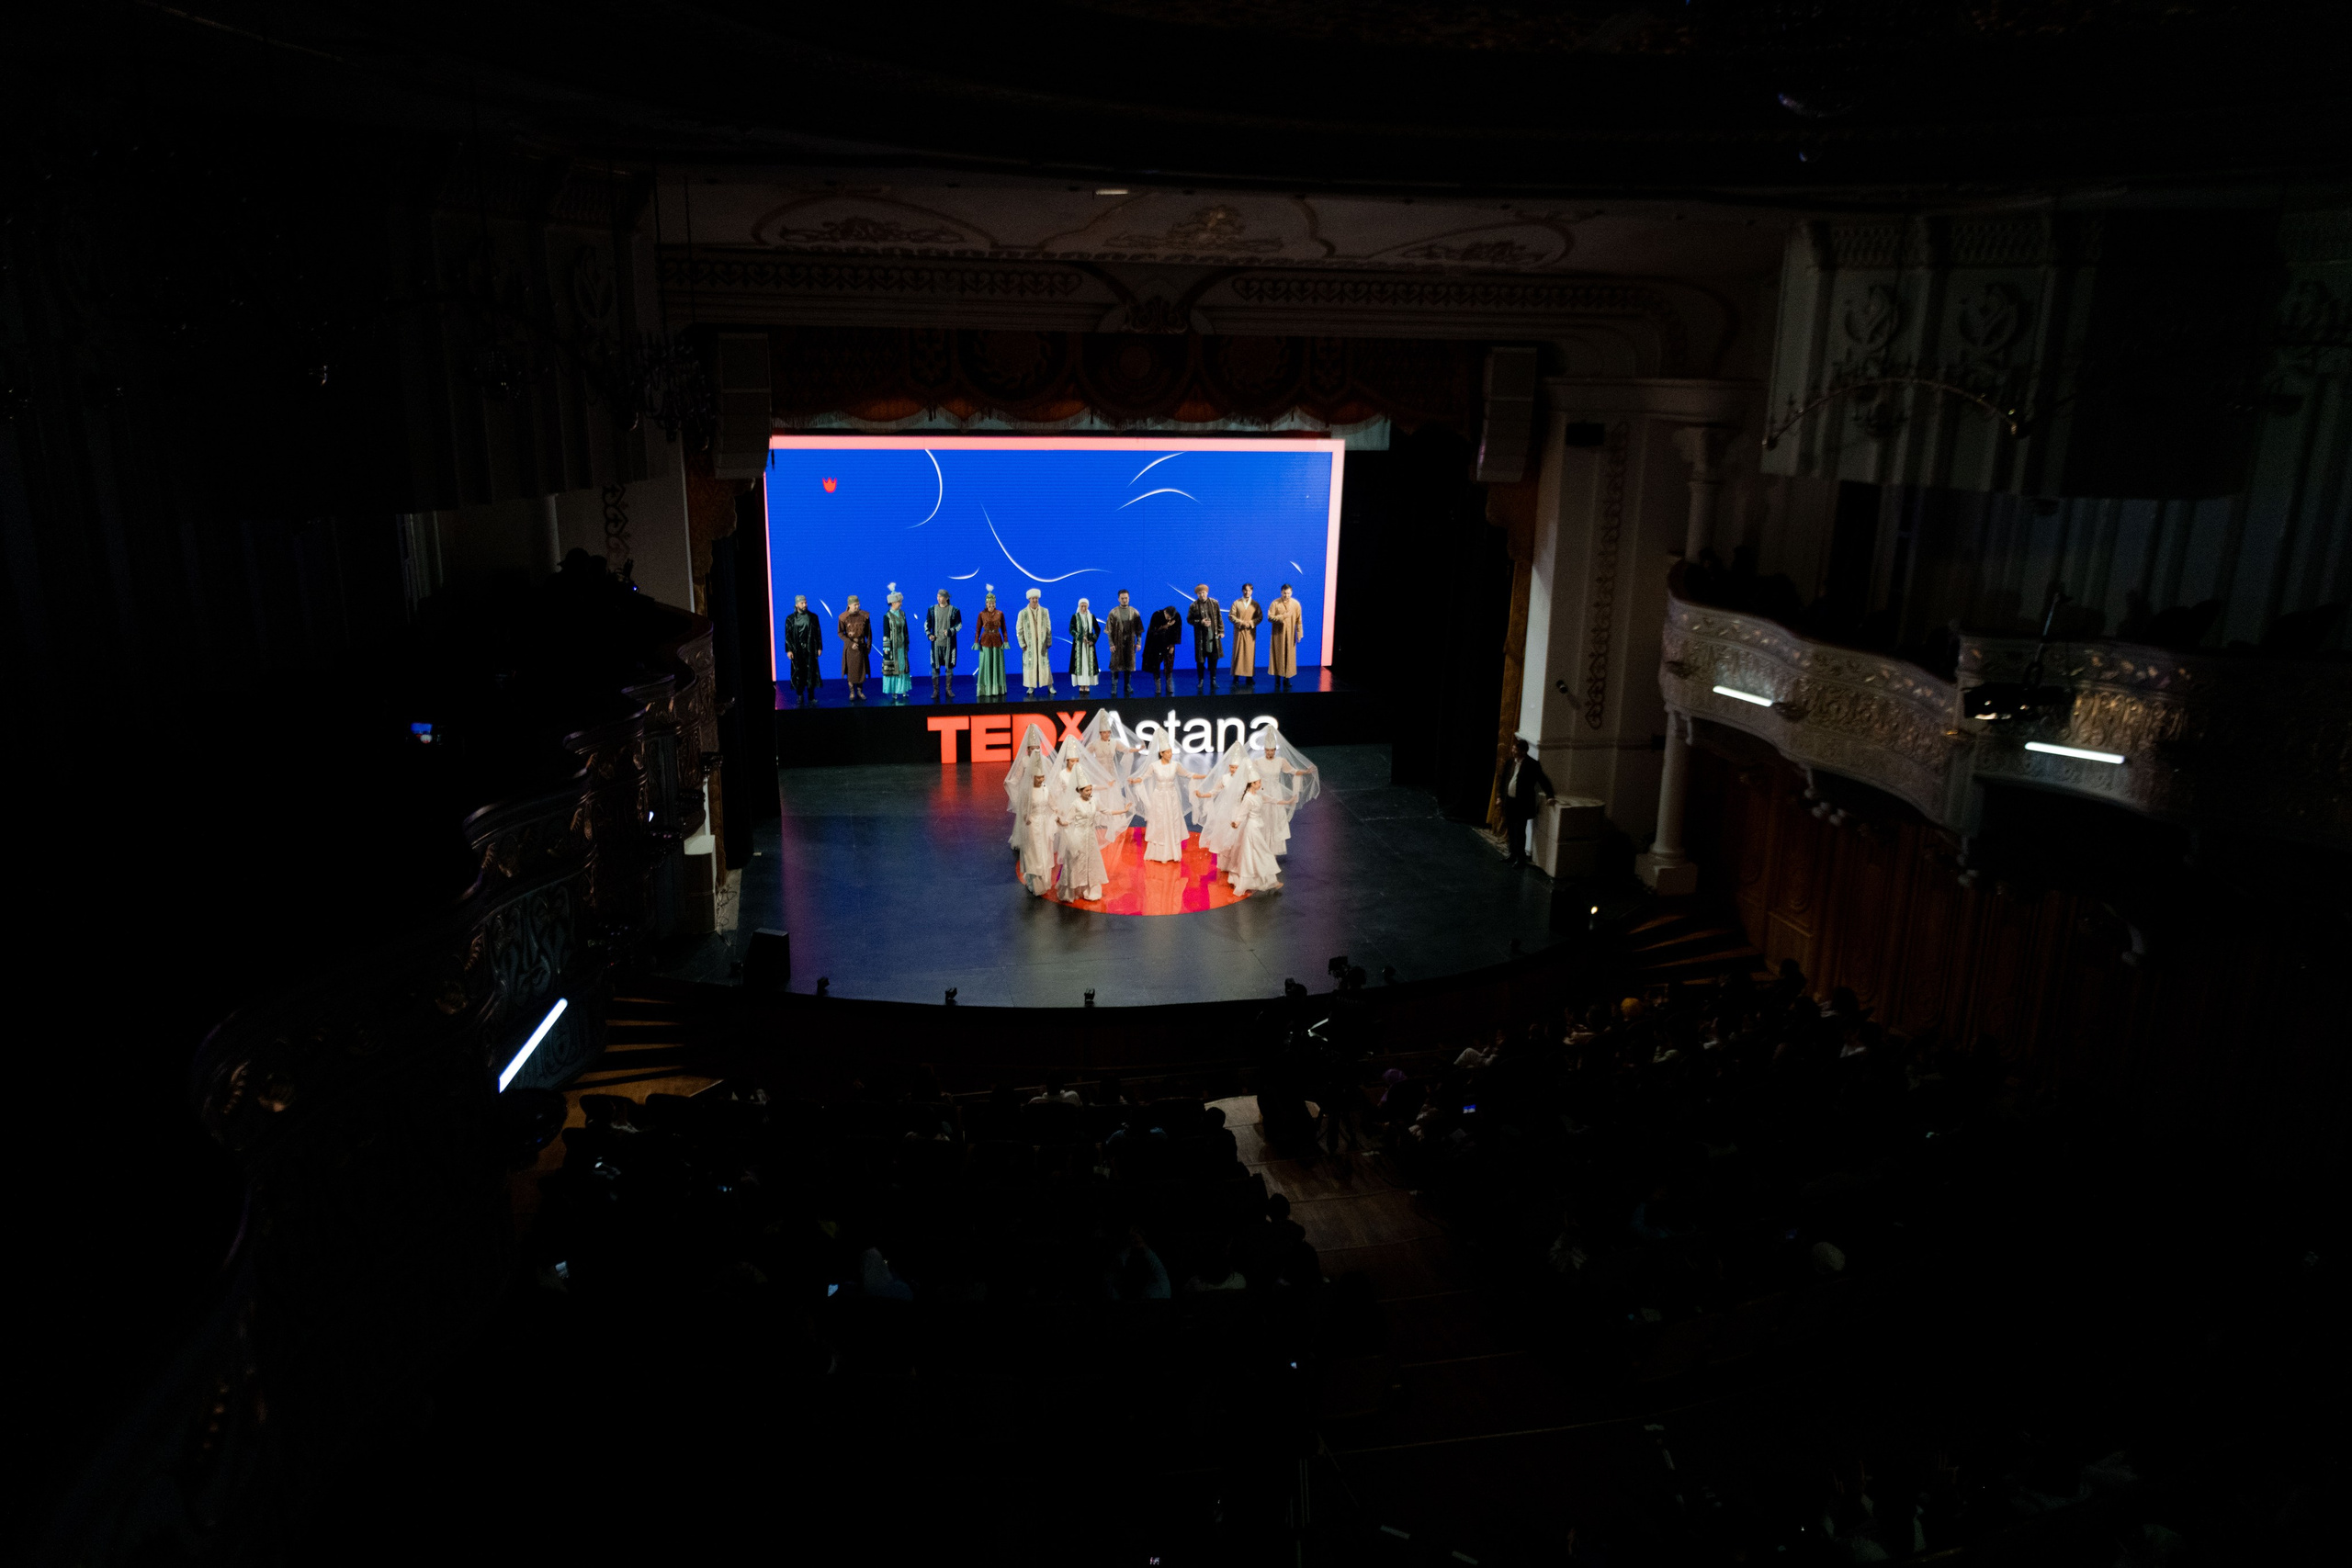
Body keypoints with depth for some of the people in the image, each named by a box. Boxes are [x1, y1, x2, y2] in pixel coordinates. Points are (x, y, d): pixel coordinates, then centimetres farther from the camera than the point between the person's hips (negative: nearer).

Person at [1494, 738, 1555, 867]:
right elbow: (1503, 779, 12)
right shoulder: (1509, 761, 5)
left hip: (1522, 803, -6)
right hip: (1509, 801, 6)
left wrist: (1549, 796, -21)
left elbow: (1543, 781, -12)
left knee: (1519, 831, -2)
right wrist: (1499, 796, 8)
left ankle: (1521, 858, 7)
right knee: (1511, 830, 14)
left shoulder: (1532, 764, -12)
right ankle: (1513, 854, 26)